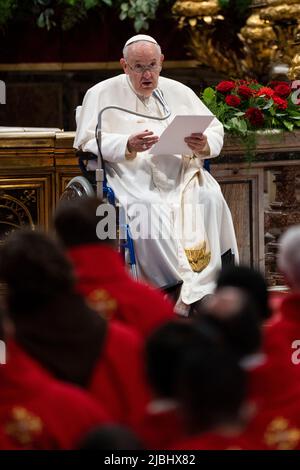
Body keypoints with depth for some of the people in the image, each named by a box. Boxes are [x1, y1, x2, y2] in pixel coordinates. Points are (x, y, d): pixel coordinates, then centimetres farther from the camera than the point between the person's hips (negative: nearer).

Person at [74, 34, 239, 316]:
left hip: (181, 174, 3)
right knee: (149, 212, -35)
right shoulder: (102, 95, 10)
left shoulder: (179, 92, 20)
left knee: (210, 197, -29)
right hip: (135, 178, -3)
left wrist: (204, 144, -9)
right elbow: (89, 142, -1)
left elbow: (216, 131, 16)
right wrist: (128, 145, -18)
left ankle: (189, 294, -29)